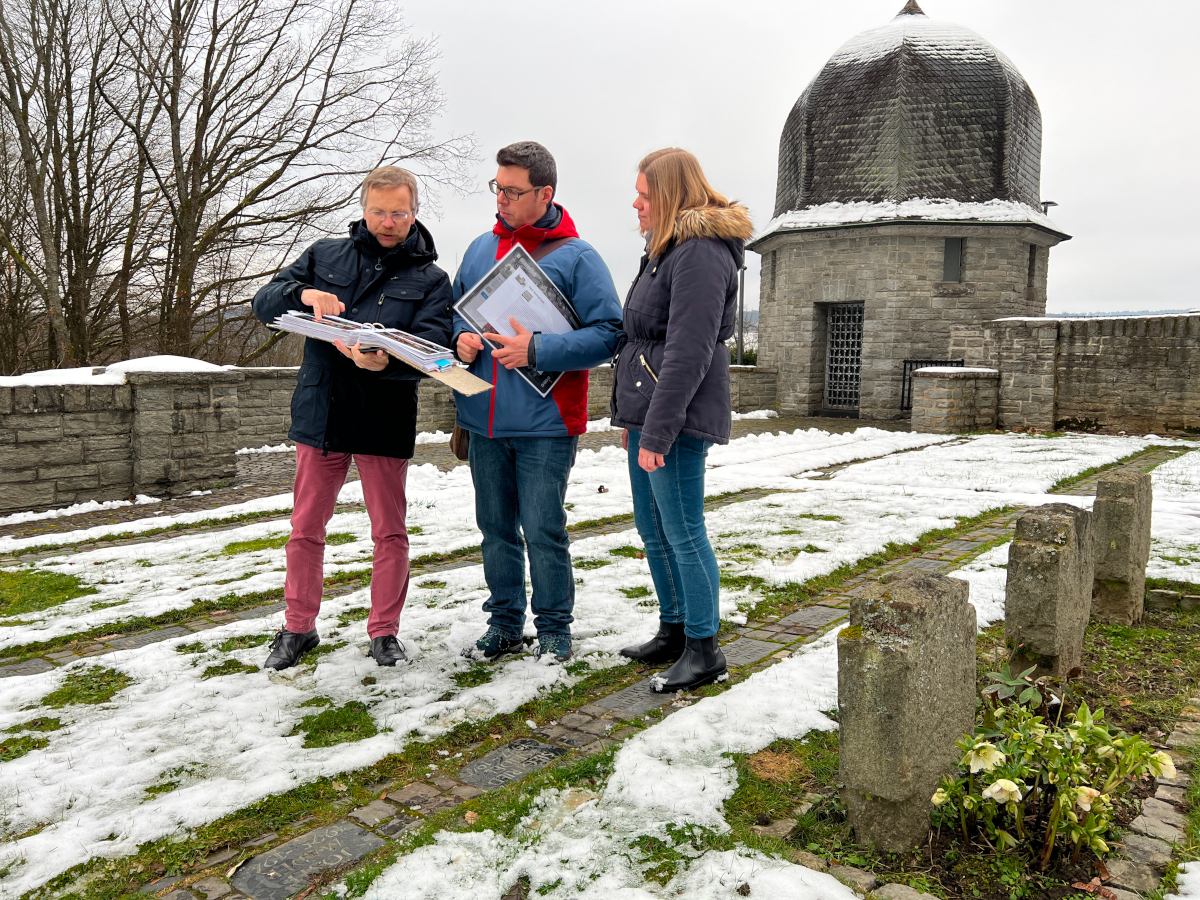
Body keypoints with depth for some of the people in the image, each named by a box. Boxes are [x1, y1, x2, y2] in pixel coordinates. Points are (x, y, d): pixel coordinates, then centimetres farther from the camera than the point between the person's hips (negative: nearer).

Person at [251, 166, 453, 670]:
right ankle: (298, 628, 28)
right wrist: (302, 293, -18)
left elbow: (433, 348, -13)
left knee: (389, 531, 7)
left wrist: (387, 360, -34)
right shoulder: (325, 256, 9)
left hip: (385, 423, -2)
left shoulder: (430, 279, 2)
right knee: (306, 529, 11)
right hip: (320, 416, 2)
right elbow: (263, 302, 5)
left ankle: (384, 632, 23)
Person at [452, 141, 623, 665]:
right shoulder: (481, 248, 12)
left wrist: (537, 351, -19)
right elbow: (456, 309, 22)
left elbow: (608, 335, -10)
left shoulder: (576, 257, -5)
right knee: (495, 528, 14)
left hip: (544, 425, -5)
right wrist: (461, 337, -2)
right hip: (483, 421, 6)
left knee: (543, 531, 1)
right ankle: (504, 624, 30)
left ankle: (554, 629, 20)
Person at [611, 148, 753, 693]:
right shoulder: (665, 250, 19)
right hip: (649, 412, 10)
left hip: (678, 419, -10)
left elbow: (688, 352, -21)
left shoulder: (701, 253, -14)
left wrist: (656, 430, -22)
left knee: (682, 533, -3)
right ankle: (673, 631, 31)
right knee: (652, 529, 16)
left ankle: (704, 650, 11)